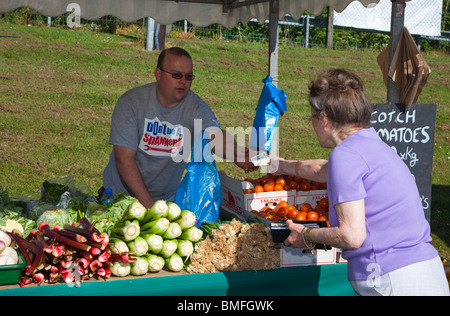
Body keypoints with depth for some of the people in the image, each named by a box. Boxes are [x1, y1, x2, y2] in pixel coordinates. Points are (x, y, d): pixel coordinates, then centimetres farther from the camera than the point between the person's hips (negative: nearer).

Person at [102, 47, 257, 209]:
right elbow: (124, 157, -16)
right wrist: (148, 204, -23)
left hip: (168, 199, 2)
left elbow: (214, 135, -27)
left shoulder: (197, 108, -8)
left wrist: (236, 154, -51)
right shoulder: (131, 102, -13)